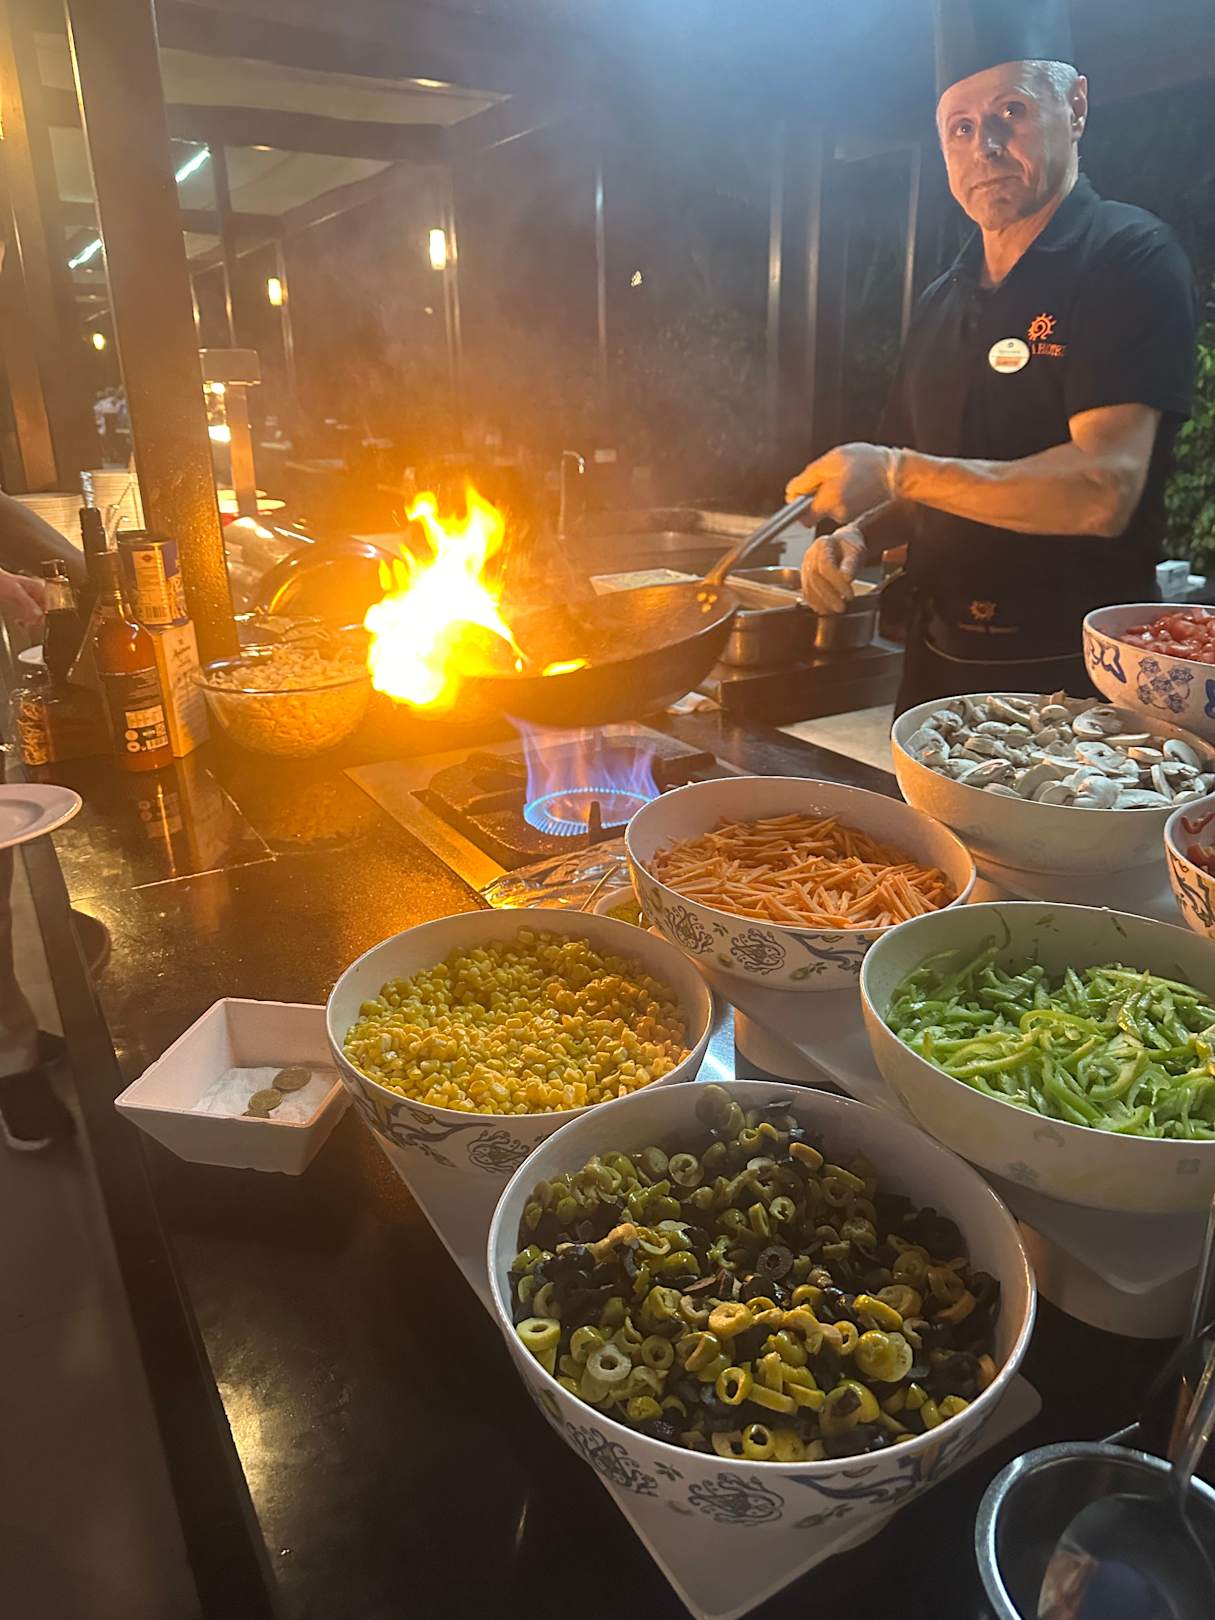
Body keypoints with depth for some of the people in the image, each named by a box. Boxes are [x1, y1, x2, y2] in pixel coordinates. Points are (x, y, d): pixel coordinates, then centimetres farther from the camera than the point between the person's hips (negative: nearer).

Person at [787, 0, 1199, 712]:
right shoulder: (944, 303, 12)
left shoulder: (1130, 259, -9)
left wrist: (899, 472, -22)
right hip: (938, 667, 7)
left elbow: (1103, 491, -22)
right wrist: (857, 538, -3)